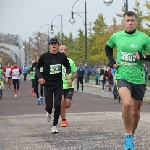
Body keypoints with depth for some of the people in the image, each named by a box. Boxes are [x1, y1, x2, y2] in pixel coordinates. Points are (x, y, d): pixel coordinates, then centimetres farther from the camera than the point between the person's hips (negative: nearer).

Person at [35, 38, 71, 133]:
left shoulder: (62, 56, 0)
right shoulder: (44, 56, -5)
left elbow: (68, 66, 16)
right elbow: (37, 67, 7)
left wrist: (67, 73, -5)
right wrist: (40, 77, -9)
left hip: (58, 84, 1)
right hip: (47, 84, -1)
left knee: (57, 105, -6)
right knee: (49, 106, -2)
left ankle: (54, 126, 8)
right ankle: (49, 113, 37)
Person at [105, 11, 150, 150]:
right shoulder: (116, 36, 1)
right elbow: (108, 47, 22)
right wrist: (112, 62, 8)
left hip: (139, 78, 1)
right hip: (122, 76, -1)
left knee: (135, 111, 11)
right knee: (127, 103, -26)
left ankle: (131, 137, 34)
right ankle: (128, 136, -12)